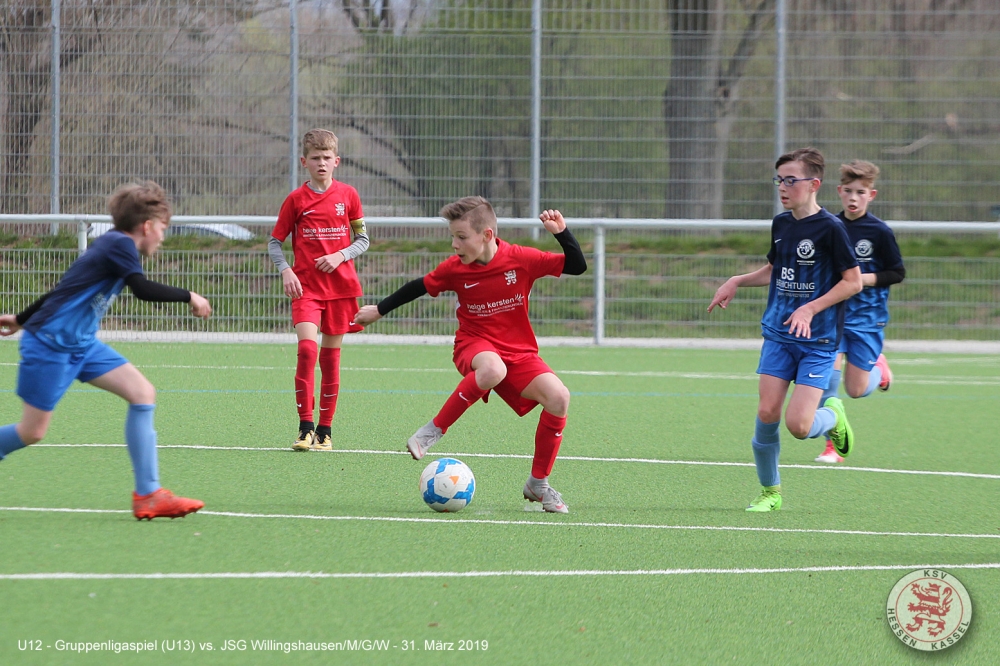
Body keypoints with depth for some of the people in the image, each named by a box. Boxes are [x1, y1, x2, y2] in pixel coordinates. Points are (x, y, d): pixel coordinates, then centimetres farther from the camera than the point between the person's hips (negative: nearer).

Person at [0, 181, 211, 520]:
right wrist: (188, 297, -18)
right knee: (32, 432, -4)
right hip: (49, 344, -10)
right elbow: (142, 288, -29)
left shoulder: (111, 245, 14)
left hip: (81, 344, 10)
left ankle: (148, 495, -7)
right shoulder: (120, 245, -14)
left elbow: (67, 288, 24)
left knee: (143, 393, -4)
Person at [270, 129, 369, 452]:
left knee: (331, 356, 5)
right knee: (306, 347, -19)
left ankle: (325, 429, 15)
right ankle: (305, 427, -15)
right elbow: (275, 242, 6)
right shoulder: (296, 199, 1)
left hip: (341, 285, 2)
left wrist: (340, 256, -8)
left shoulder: (348, 195, 5)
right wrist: (285, 271, -10)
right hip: (306, 286, -2)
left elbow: (363, 240, 10)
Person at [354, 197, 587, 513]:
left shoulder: (521, 259, -11)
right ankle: (433, 431, -25)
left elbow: (577, 266, -6)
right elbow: (420, 287, 11)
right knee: (492, 369, -41)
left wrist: (561, 233, -22)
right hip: (474, 344, -2)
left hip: (519, 350, 2)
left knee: (558, 397, -23)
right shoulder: (454, 268, -7)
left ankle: (538, 483, -5)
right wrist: (379, 310, 20)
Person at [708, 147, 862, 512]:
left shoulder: (829, 228, -12)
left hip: (818, 339, -5)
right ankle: (769, 491, 13)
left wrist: (811, 309, -18)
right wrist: (737, 281, 11)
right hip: (778, 335, 5)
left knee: (798, 424, -14)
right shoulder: (781, 224, 8)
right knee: (767, 414, -5)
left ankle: (833, 415, 22)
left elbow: (853, 281, -10)